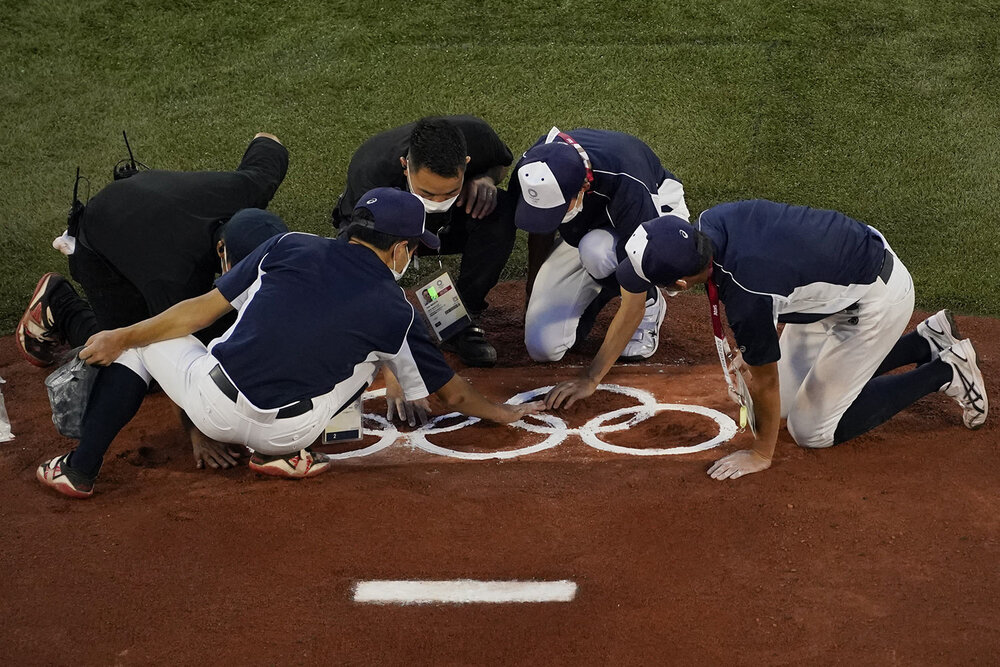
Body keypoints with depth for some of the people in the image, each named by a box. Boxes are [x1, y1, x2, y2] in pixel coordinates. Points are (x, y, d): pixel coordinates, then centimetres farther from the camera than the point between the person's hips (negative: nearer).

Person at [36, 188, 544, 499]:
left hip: (214, 411, 1)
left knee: (138, 343, 27)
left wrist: (122, 337, 13)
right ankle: (283, 454, 8)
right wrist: (505, 413, 34)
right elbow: (452, 393, 16)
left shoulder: (291, 247, 6)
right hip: (286, 432, 0)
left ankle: (78, 469, 16)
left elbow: (204, 308, 5)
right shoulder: (394, 310, 4)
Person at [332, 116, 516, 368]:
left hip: (449, 225, 2)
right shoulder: (371, 176, -42)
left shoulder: (477, 136, -31)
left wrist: (485, 179, -29)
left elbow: (502, 163, -3)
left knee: (501, 210, -29)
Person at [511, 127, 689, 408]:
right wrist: (533, 299, 5)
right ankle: (598, 291, 15)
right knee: (544, 347, -14)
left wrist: (590, 378, -39)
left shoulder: (626, 187, -42)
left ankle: (651, 305, -10)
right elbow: (539, 233, -4)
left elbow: (633, 304, -38)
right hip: (583, 234, 4)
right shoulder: (533, 172, -30)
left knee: (596, 250, -41)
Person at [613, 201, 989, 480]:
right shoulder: (710, 223, -15)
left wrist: (761, 454, -4)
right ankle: (927, 341, 21)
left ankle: (944, 372, 8)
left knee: (811, 430, 1)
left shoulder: (748, 298, -36)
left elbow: (764, 381, -20)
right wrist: (754, 346, 16)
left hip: (879, 298, -8)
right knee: (790, 395, 17)